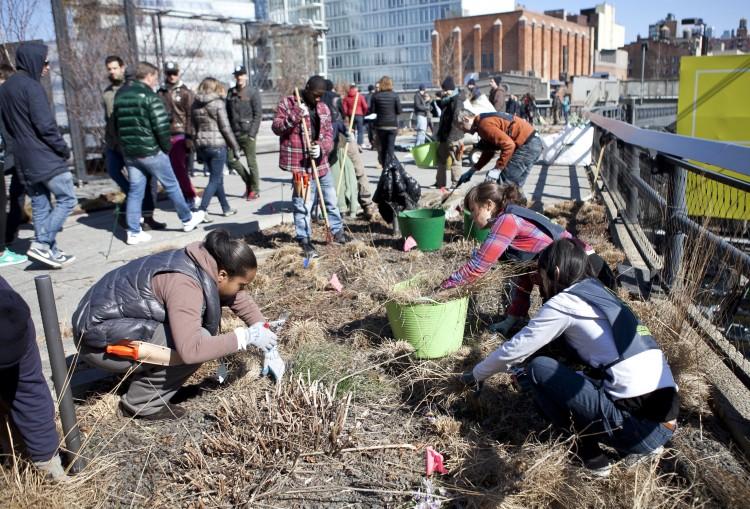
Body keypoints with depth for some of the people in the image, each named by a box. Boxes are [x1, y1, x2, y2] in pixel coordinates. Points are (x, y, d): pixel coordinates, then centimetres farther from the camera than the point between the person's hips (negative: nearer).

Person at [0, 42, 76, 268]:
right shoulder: (31, 86, -13)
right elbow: (45, 125, -18)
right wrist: (64, 149, -8)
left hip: (23, 159, 9)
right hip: (45, 157, -9)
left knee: (39, 206, 11)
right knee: (67, 199, -2)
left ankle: (50, 251, 15)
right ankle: (41, 244, -8)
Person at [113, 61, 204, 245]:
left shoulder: (120, 95, 11)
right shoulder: (150, 96, -13)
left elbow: (116, 125, 15)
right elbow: (161, 127, -18)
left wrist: (125, 144, 19)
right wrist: (167, 147, -5)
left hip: (129, 152, 7)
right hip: (150, 152, -7)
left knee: (135, 190, 10)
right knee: (171, 186, 8)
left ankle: (134, 232, 10)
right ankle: (188, 219, 22)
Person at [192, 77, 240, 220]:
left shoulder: (196, 104, 9)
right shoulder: (218, 103, -9)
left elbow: (194, 127, 12)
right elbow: (225, 127, -11)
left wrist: (198, 150, 17)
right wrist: (235, 147, -4)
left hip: (202, 145, 7)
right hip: (217, 145, -7)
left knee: (218, 177, 18)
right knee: (215, 180, -1)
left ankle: (226, 208, 27)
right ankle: (202, 211, -9)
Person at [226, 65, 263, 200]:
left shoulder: (253, 92, -3)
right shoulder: (231, 92, 11)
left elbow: (258, 114, -7)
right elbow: (227, 113, 13)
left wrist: (252, 133, -13)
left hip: (247, 134, -5)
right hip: (234, 133, 5)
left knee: (251, 162, 0)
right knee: (231, 159, 3)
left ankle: (255, 190, 12)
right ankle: (248, 182, 23)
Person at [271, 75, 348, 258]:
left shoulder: (324, 108, 12)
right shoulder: (288, 103, -1)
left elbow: (329, 135, 9)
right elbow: (276, 127, -6)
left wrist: (321, 148, -13)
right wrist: (296, 116, -21)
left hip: (321, 163, 6)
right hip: (300, 164, -5)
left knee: (331, 200, 16)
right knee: (302, 205, -4)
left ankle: (338, 231, 33)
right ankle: (305, 241, 7)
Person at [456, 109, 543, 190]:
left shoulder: (484, 124, -17)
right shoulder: (486, 120, 17)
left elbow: (508, 145, -25)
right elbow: (488, 151, 26)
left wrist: (497, 169, -21)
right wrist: (473, 170, 25)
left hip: (527, 145, -11)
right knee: (514, 186, 18)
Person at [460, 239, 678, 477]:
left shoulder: (565, 302, -6)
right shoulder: (599, 294, 17)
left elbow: (513, 351, 0)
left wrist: (475, 375, 19)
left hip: (638, 425, -8)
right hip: (665, 419, 8)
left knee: (536, 368, -4)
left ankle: (590, 454, 4)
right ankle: (640, 445, 15)